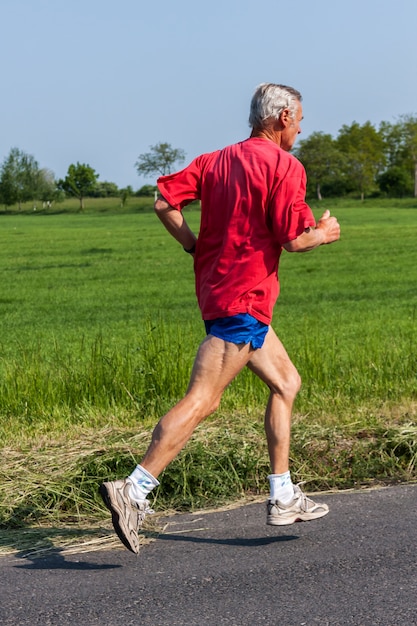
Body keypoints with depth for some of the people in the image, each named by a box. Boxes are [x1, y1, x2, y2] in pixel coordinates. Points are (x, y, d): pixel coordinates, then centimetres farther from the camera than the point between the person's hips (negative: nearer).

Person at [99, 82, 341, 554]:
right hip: (244, 297, -9)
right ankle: (133, 492, -16)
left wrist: (196, 247, 13)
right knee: (200, 400, -12)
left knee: (286, 381, 18)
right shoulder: (284, 166, -8)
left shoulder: (216, 159, 14)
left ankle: (283, 499, 20)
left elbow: (164, 202, 7)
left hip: (216, 285, 9)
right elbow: (294, 239, -14)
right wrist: (324, 233, 6)